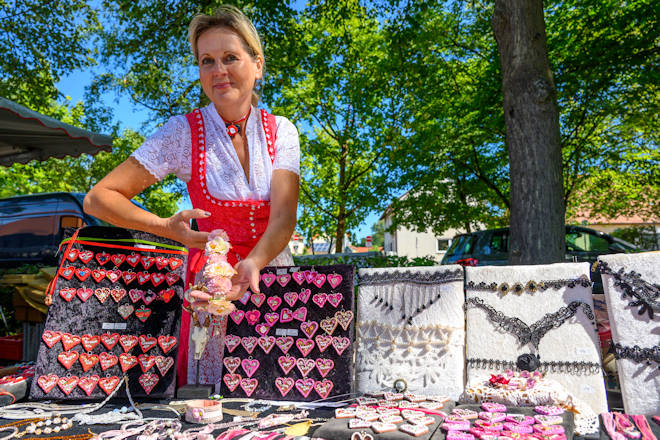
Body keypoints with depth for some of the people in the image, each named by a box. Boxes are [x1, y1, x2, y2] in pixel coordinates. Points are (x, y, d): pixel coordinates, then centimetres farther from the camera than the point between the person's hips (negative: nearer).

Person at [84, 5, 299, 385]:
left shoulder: (281, 131, -3)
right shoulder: (183, 132, -9)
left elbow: (284, 215, -15)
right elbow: (99, 198, -8)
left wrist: (254, 263, -34)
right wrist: (169, 227, -23)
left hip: (274, 276, 2)